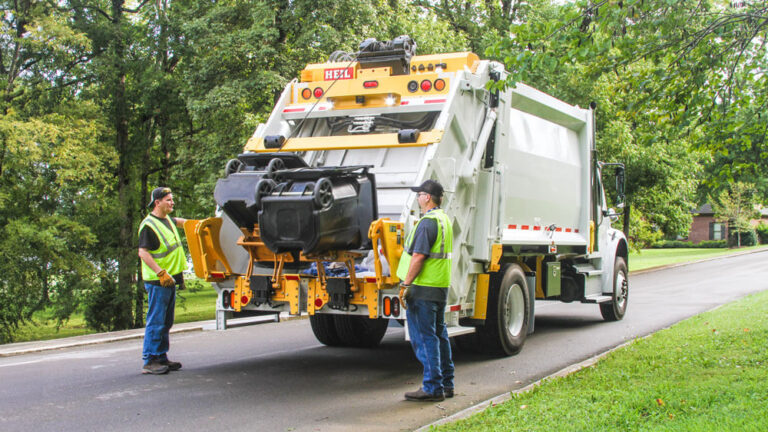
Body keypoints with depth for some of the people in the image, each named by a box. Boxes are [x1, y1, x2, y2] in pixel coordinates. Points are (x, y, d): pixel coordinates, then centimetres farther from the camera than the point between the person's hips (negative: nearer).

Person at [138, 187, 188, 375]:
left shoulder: (167, 220, 14)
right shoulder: (148, 225, -14)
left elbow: (178, 222, 37)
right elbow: (143, 252, -21)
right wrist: (161, 273, -27)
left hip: (170, 279, 9)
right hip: (158, 281, -9)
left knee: (166, 322, 13)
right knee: (156, 321, -7)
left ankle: (161, 357, 20)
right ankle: (149, 361, -3)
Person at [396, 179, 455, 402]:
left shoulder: (427, 222, -16)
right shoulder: (445, 220, 15)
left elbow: (418, 256, -22)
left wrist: (406, 284, -18)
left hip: (423, 288, -10)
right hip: (441, 286, 10)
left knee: (424, 337, -5)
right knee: (439, 334, 15)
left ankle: (432, 387, -4)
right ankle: (446, 384, 21)